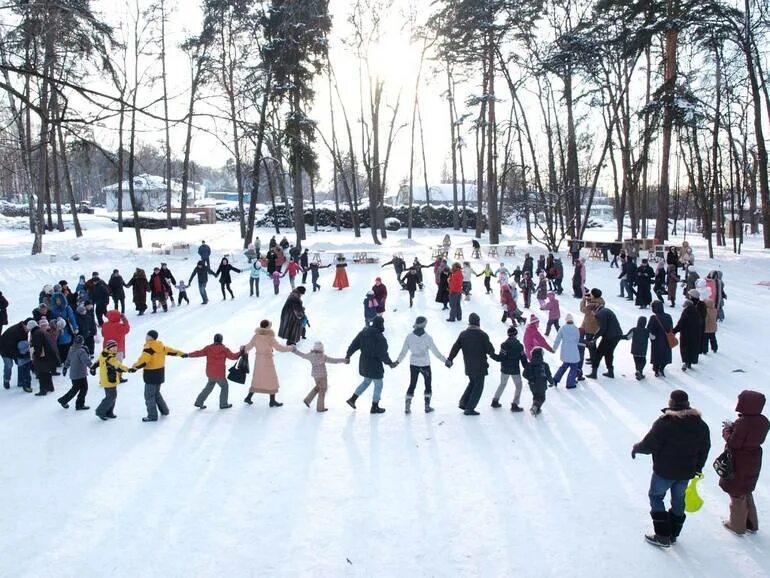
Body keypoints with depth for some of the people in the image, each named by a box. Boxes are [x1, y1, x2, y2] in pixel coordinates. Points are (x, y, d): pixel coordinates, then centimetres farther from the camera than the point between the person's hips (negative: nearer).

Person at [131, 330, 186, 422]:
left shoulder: (148, 348, -20)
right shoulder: (161, 346, 4)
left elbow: (143, 361, -29)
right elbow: (171, 351, 15)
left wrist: (133, 367, -34)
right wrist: (181, 354, 28)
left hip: (151, 375, -9)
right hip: (160, 373, 9)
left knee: (149, 395, 1)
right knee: (156, 393, 25)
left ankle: (152, 416, 5)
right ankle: (164, 410, 32)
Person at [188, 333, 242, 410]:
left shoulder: (208, 348, -2)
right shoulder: (224, 349, -9)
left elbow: (199, 353, -3)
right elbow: (233, 356, -5)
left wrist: (188, 355, 4)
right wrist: (240, 353, 10)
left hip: (210, 373, 4)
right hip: (219, 374, -4)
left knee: (209, 387, 22)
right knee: (224, 386, 16)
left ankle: (199, 402, 19)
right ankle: (223, 404, 20)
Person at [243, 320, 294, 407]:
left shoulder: (256, 336, -5)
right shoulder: (270, 338, -19)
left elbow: (249, 346, 2)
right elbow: (279, 348, -17)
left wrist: (244, 350, 23)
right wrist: (290, 348, -4)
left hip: (258, 361, 5)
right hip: (267, 361, -5)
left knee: (257, 379, 19)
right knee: (272, 380, 10)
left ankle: (248, 397, 21)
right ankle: (272, 401, 17)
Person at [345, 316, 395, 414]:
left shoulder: (363, 333, -3)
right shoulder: (380, 338, -24)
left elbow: (353, 345, 3)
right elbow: (383, 355, -22)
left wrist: (348, 356, 16)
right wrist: (390, 363, -7)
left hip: (363, 363, 7)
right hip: (375, 366, -7)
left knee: (366, 381, 28)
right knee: (378, 385, 13)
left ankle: (352, 399, 28)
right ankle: (374, 407, 23)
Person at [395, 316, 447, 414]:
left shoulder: (409, 337, -9)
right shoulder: (427, 338, -18)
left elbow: (404, 351, -3)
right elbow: (435, 352, -13)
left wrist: (397, 361, 10)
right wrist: (445, 360, -2)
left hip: (413, 364, 3)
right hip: (425, 365, -3)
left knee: (412, 384, 15)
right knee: (428, 385, 16)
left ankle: (407, 407, 11)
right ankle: (427, 406, 21)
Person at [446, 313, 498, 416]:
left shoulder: (463, 334, -1)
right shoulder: (482, 335, -14)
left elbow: (455, 347, -1)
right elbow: (490, 350, -8)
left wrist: (449, 359, 6)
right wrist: (495, 356, 13)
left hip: (468, 366, 5)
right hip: (480, 366, -5)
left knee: (472, 383, 26)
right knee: (478, 387, 5)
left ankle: (463, 402, 19)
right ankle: (469, 409, 4)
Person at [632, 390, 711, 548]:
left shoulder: (664, 423, -23)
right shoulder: (700, 424, -3)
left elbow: (649, 445, -19)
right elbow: (704, 450, 9)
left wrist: (636, 448, 2)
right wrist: (698, 468, 23)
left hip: (664, 471, -5)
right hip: (686, 472, 5)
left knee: (656, 497, 13)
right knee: (678, 500, 20)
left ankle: (663, 536, 11)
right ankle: (673, 534, 32)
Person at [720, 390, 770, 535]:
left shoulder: (742, 423, -30)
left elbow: (732, 443, -24)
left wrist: (727, 429, -8)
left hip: (739, 464, -7)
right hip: (753, 462, 7)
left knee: (737, 495, 12)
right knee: (746, 492, 26)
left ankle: (737, 525, 27)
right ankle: (751, 523, 39)